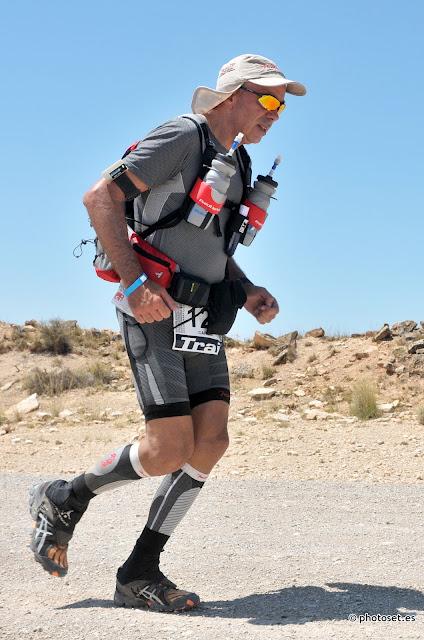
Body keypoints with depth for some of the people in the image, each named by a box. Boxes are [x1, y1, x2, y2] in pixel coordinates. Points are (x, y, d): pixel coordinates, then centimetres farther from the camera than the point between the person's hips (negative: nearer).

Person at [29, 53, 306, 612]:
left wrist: (247, 292, 10)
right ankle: (62, 500, 12)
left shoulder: (235, 166, 19)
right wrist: (135, 283, -23)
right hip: (154, 312, -8)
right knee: (170, 451, -13)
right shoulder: (182, 136, -9)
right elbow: (100, 196, -16)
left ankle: (141, 572, 3)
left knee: (212, 441, -5)